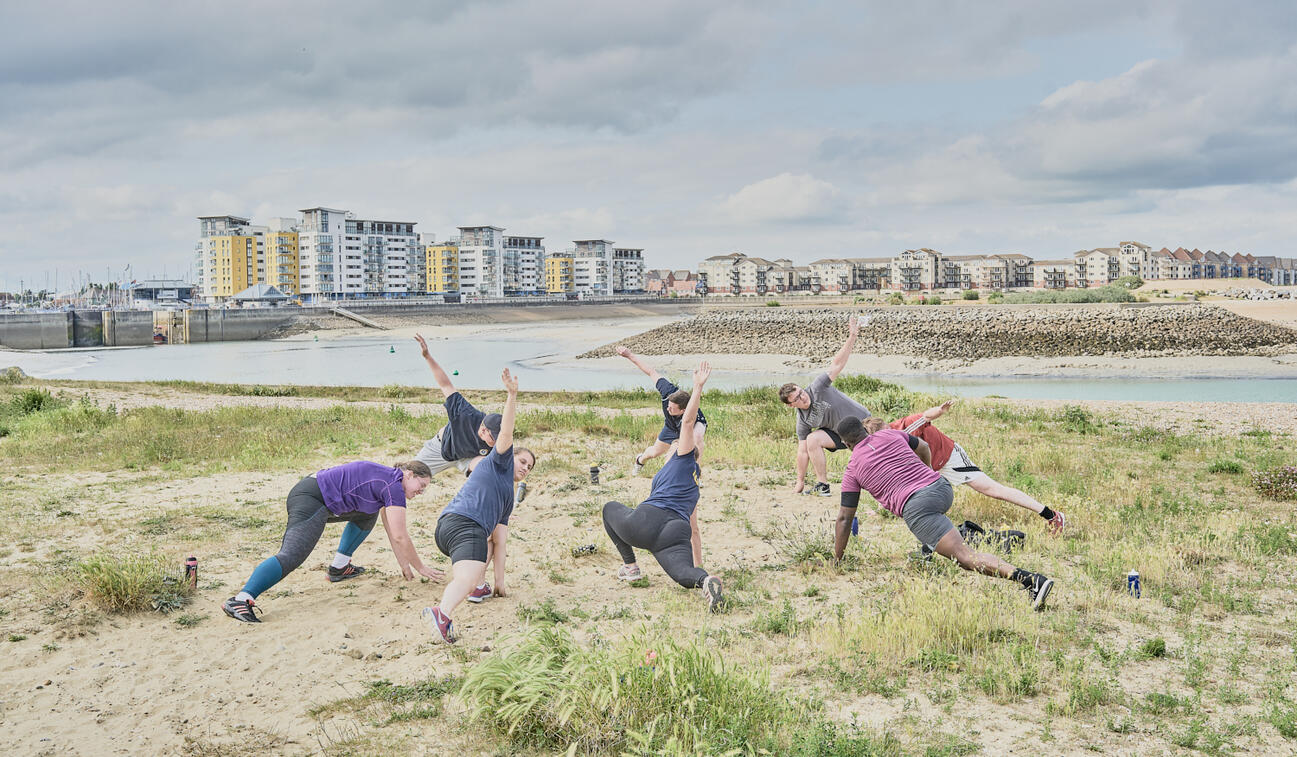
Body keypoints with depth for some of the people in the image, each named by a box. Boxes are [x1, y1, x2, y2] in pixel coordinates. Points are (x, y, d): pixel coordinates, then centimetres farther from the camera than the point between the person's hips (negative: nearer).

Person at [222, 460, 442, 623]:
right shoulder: (394, 486, -9)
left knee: (369, 514, 24)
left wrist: (404, 565, 28)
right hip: (310, 500, -10)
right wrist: (420, 568, 1)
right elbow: (400, 537, -10)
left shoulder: (388, 480, 19)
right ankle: (240, 600, -37)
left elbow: (392, 531, 27)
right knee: (290, 557, -25)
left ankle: (339, 567, 20)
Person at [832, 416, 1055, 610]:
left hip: (917, 507, -7)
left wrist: (836, 560, 20)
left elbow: (844, 518, 11)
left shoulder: (852, 471, 9)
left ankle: (1031, 580, -31)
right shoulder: (890, 434, 18)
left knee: (966, 558, -14)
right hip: (942, 487, 7)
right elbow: (924, 448, 36)